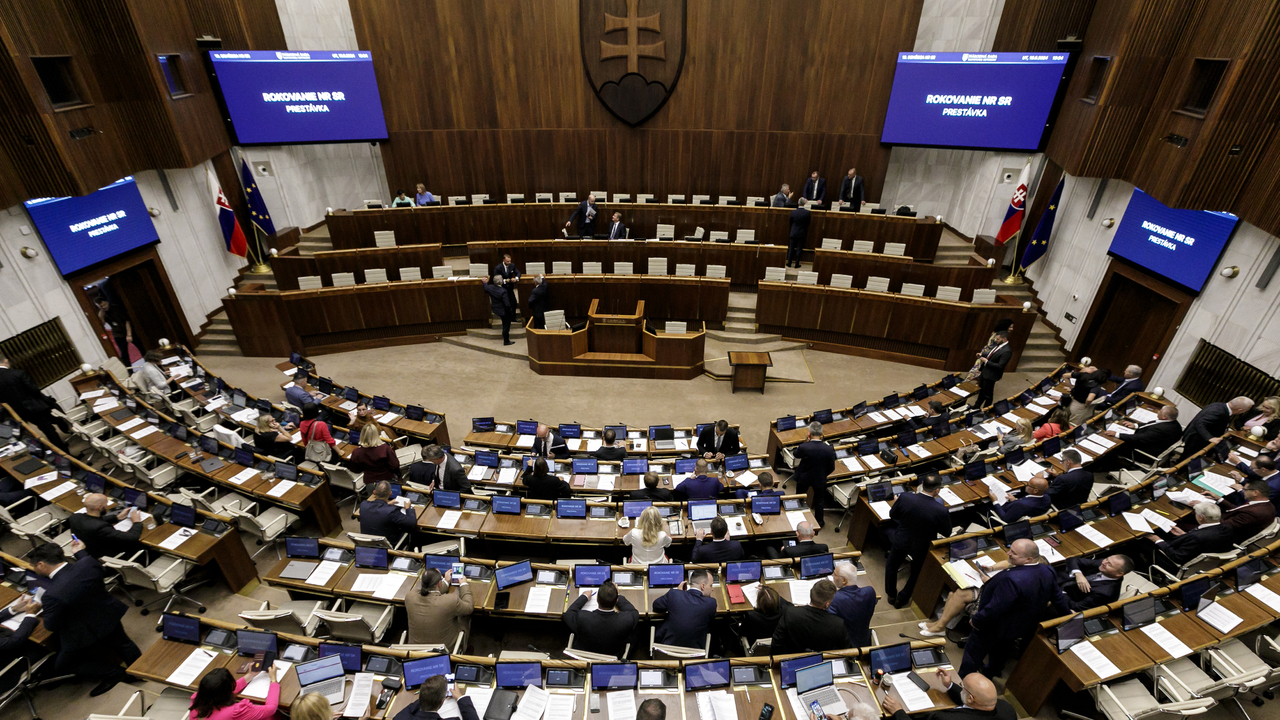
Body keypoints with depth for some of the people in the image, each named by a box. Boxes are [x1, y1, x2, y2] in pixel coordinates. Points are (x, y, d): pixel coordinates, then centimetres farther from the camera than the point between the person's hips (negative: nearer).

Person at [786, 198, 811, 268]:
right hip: (802, 233, 0)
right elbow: (808, 223, -2)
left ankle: (789, 263, 14)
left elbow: (790, 222, 1)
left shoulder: (793, 212, -12)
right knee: (799, 249, 7)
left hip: (793, 233, 1)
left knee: (791, 248, 11)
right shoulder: (807, 212, -13)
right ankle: (797, 264, 10)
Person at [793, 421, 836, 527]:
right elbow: (831, 468, -10)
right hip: (820, 479, 1)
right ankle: (819, 521, 39)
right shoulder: (829, 449, -24)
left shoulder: (803, 447, -30)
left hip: (803, 478, 0)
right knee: (819, 500, 24)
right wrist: (823, 474, 9)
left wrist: (805, 441, -11)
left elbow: (796, 455, -5)